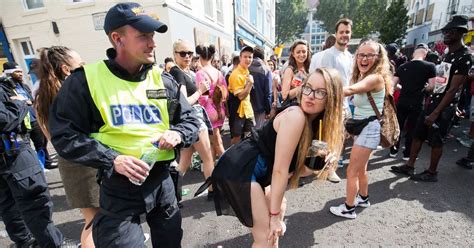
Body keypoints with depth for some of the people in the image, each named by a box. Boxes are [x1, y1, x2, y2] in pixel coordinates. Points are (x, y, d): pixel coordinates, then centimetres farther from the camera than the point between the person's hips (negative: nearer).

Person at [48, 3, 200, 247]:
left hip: (161, 179, 4)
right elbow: (64, 134, -6)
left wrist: (178, 134, -15)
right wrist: (112, 160, -18)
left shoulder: (163, 80, 2)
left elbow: (190, 119, 7)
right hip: (118, 185, -3)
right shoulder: (86, 80, -7)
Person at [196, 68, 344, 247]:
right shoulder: (296, 116, -21)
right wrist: (274, 215, -10)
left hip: (252, 169, 10)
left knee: (279, 204, 28)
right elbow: (280, 170, -19)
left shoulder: (313, 121, 9)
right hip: (238, 170, -10)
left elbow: (295, 165, 11)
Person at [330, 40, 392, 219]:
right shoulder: (362, 76, 10)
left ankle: (349, 208, 14)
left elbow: (350, 90, -39)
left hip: (369, 128, -9)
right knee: (361, 168, 22)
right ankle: (363, 198, 42)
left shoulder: (376, 77, -21)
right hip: (361, 127, 9)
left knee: (352, 171, -2)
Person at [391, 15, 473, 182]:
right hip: (433, 102, 8)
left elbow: (453, 89, -19)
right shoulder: (448, 55, 13)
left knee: (436, 141, 2)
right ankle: (409, 166, 20)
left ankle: (431, 173, 18)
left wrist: (436, 113, -21)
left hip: (444, 107, -8)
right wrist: (429, 102, 15)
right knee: (417, 135, 10)